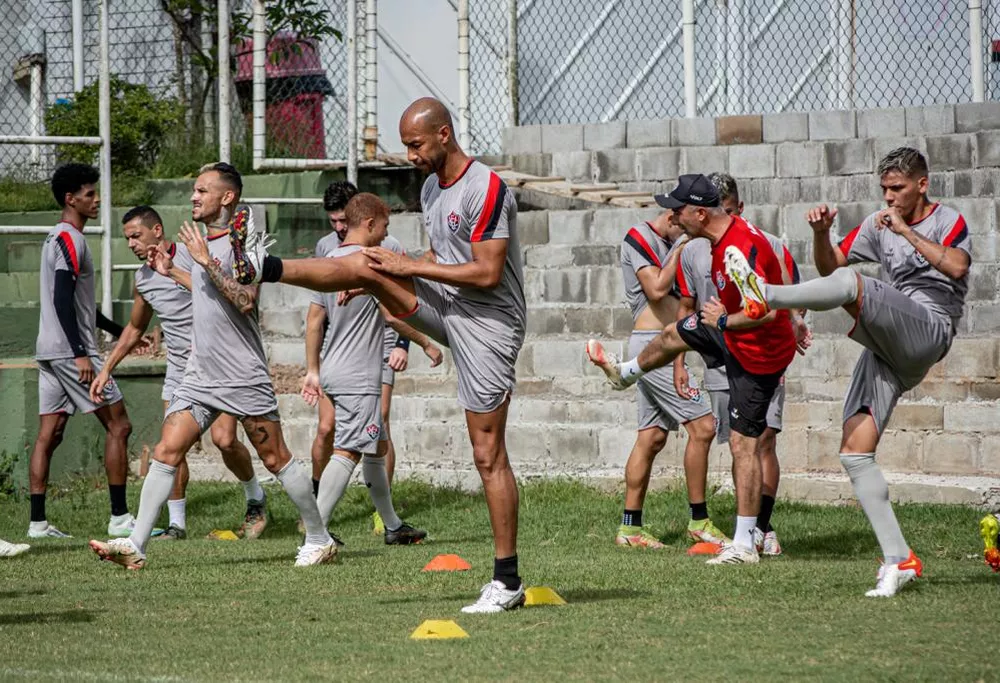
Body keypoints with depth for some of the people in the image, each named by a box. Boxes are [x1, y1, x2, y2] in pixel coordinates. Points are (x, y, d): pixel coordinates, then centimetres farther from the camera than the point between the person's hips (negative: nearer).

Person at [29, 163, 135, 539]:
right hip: (70, 349, -10)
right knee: (118, 425, -4)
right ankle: (119, 518, -3)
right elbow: (62, 300, -21)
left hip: (49, 350, 10)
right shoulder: (70, 240, -13)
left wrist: (119, 330, 32)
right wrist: (81, 353, -24)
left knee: (49, 434, 6)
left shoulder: (57, 238, 19)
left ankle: (38, 522, 4)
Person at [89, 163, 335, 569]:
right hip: (200, 375, 7)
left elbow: (246, 301, -23)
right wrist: (171, 272, 20)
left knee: (276, 460, 1)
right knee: (166, 452, -4)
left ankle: (319, 540, 15)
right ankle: (135, 547, -7)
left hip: (243, 377, -7)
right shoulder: (205, 241, 14)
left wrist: (207, 262, -23)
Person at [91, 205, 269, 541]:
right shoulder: (143, 279, 9)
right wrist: (107, 368, 20)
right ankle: (176, 523, 5)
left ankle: (256, 500, 12)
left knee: (224, 439, -14)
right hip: (180, 369, 5)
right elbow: (135, 328, 24)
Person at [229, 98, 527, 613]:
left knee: (488, 455, -7)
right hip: (446, 309, 8)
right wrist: (388, 272, 8)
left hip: (488, 326, -8)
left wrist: (411, 267, -17)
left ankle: (507, 581, -3)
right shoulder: (431, 187, 9)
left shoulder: (487, 190, -20)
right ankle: (261, 267, 0)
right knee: (366, 265, -7)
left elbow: (487, 273, -23)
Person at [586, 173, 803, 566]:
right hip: (734, 335, 10)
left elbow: (766, 311, -37)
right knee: (674, 334, 27)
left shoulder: (743, 248, -32)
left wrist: (724, 321, -24)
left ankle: (744, 546, -7)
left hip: (758, 355, -10)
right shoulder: (722, 237, 0)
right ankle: (625, 373, 60)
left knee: (742, 444, -8)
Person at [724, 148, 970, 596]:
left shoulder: (949, 221, 5)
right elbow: (830, 264, 21)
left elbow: (957, 266, -16)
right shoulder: (879, 225, 22)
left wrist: (905, 231, -19)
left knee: (850, 284, -30)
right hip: (887, 351, 7)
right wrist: (821, 233, 1)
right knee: (854, 454, -6)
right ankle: (898, 560, -7)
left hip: (927, 332, -7)